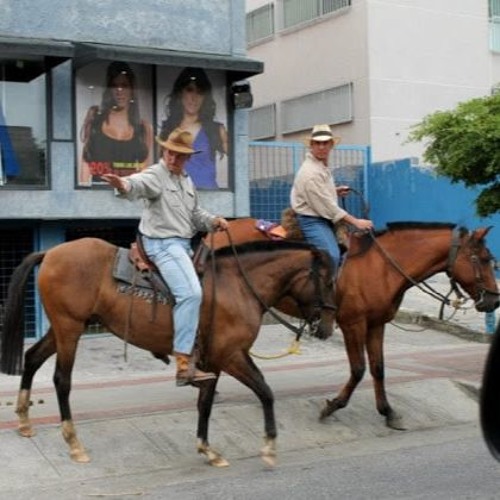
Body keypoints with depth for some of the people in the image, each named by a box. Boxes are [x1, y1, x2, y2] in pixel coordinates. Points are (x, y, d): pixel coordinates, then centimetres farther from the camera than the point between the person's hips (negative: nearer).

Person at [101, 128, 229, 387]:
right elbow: (138, 184, -30)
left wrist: (214, 221, 8)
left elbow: (196, 214, 27)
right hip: (163, 244, -10)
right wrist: (123, 185, -54)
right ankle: (184, 364, -26)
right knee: (190, 293, -26)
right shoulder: (155, 175, -7)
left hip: (183, 244, 10)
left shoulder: (187, 181, 18)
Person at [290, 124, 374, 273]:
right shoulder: (310, 172, -20)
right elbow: (326, 206, -22)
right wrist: (356, 222, -22)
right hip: (312, 221, -10)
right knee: (332, 255, -26)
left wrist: (335, 191, 7)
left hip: (324, 218, 10)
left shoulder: (322, 167, 11)